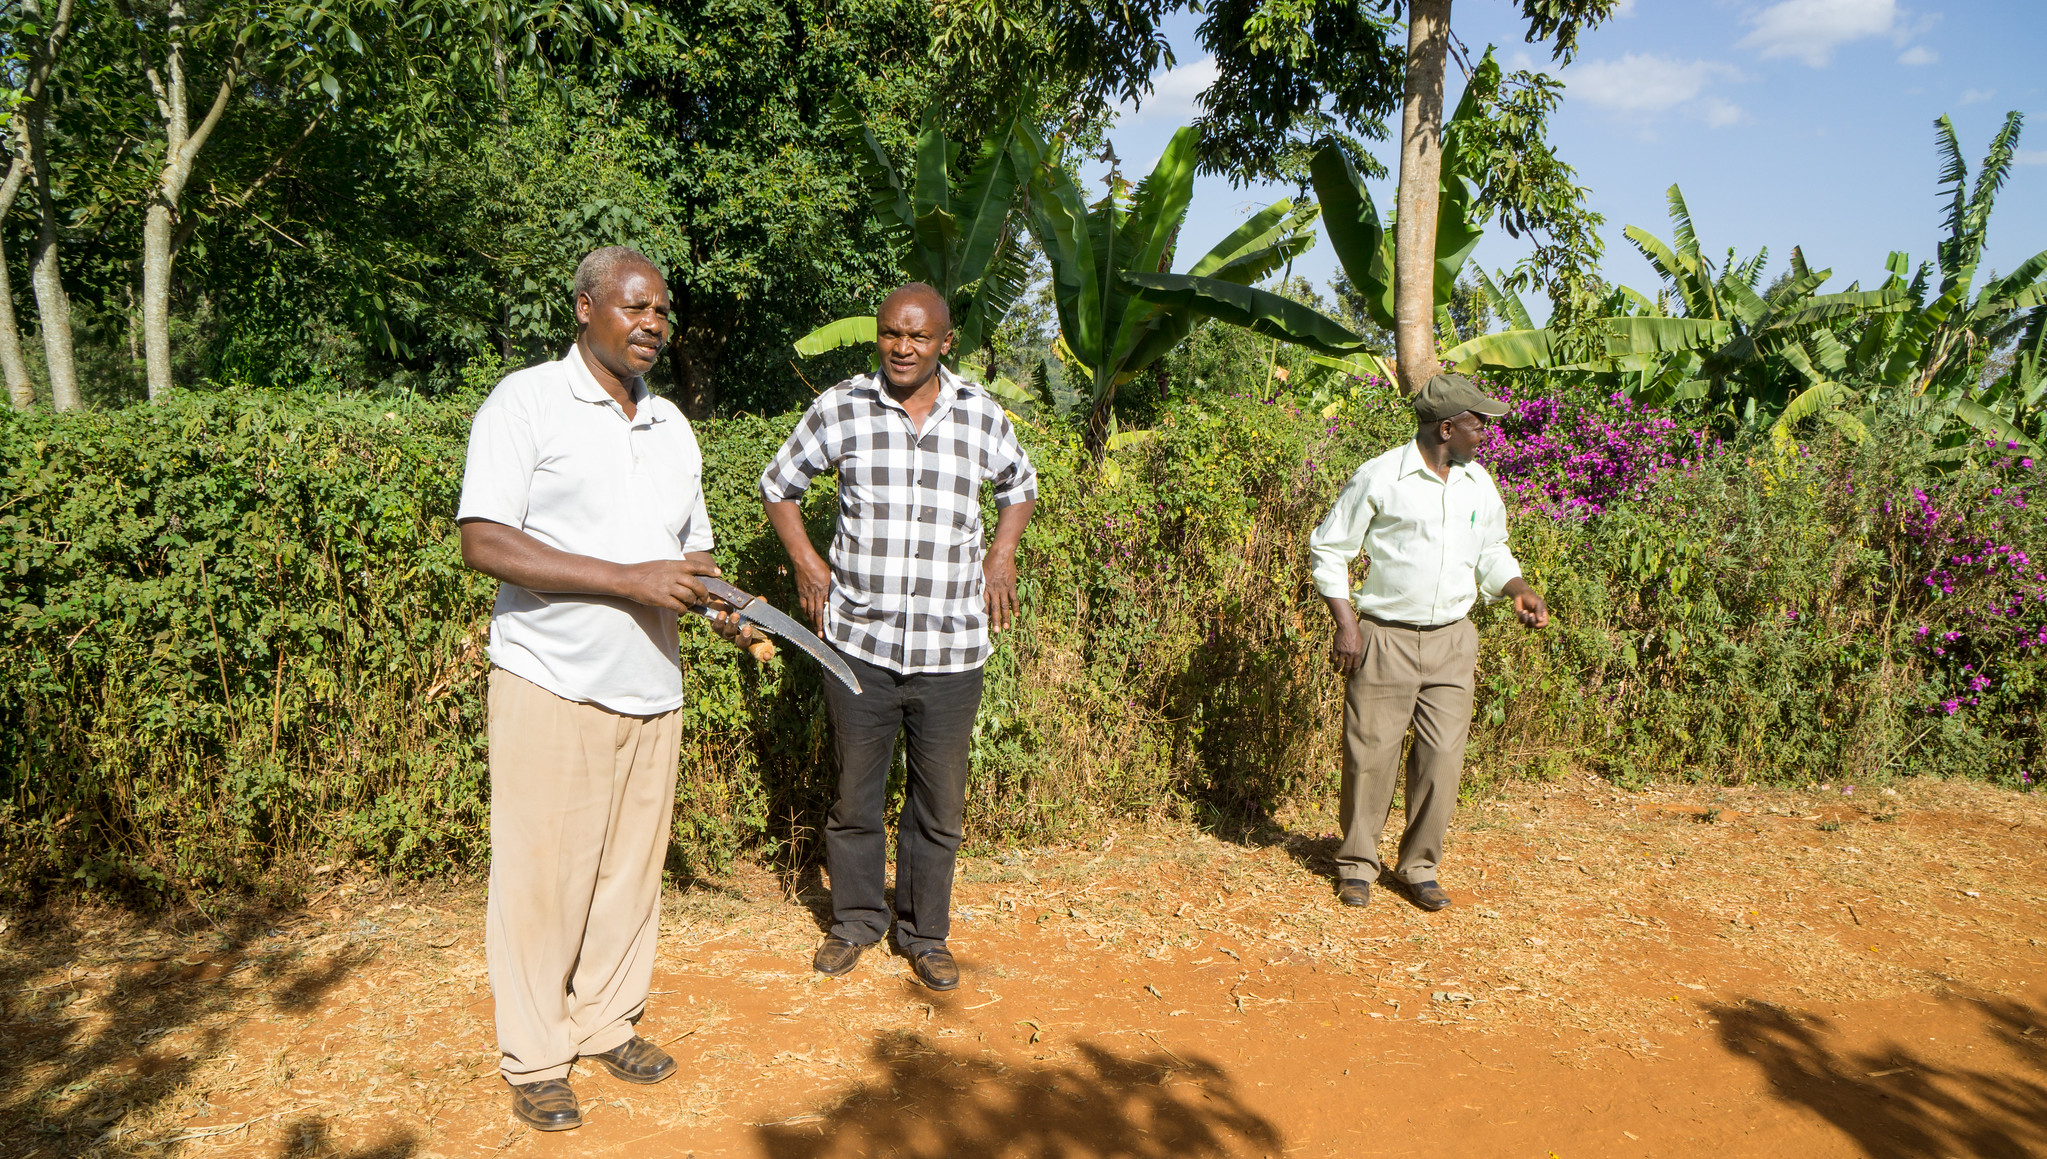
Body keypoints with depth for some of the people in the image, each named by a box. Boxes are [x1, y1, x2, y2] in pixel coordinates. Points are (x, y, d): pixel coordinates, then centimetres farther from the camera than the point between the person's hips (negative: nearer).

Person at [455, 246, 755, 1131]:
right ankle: (533, 1060, 17)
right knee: (542, 874, 3)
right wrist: (628, 578, -21)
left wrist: (720, 604, 1)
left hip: (650, 687, 6)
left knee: (631, 866, 12)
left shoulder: (672, 425, 15)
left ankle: (606, 1024, 29)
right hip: (551, 684, -6)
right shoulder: (526, 402, -6)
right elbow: (483, 542, -16)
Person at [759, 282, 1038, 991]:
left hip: (951, 650, 1)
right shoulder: (839, 409, 0)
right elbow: (779, 484, 15)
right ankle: (854, 922, 33)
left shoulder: (982, 415, 3)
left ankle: (924, 934, 28)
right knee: (854, 797, 12)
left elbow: (1020, 485, 23)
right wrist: (807, 564, 4)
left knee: (940, 806, 9)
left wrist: (1002, 555, 9)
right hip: (857, 642, 0)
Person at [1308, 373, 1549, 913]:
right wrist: (1346, 623, -10)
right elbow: (1329, 548, -3)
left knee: (1442, 758, 3)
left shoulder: (1479, 484, 9)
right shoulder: (1380, 477, -8)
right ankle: (1357, 862, 20)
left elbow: (1491, 550, 24)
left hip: (1451, 641, 4)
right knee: (1371, 754, 2)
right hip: (1384, 639, -4)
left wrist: (1518, 589, 4)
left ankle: (1419, 865, 20)